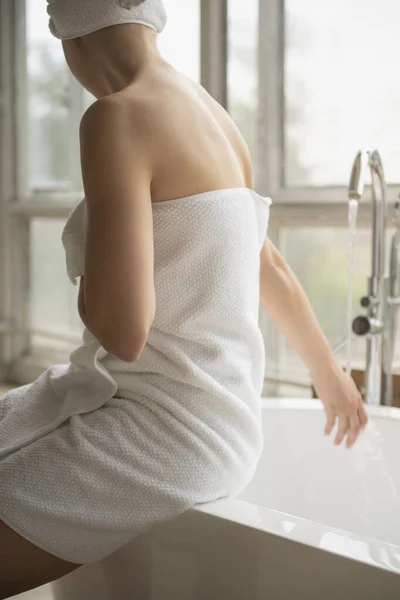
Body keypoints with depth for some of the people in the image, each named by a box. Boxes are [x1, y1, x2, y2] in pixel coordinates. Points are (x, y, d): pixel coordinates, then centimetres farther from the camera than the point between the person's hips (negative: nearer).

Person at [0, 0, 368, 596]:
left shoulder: (116, 117, -18)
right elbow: (272, 269, 20)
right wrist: (329, 374, 34)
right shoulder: (210, 113, 9)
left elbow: (123, 332, -25)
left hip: (174, 434, -9)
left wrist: (89, 279, -2)